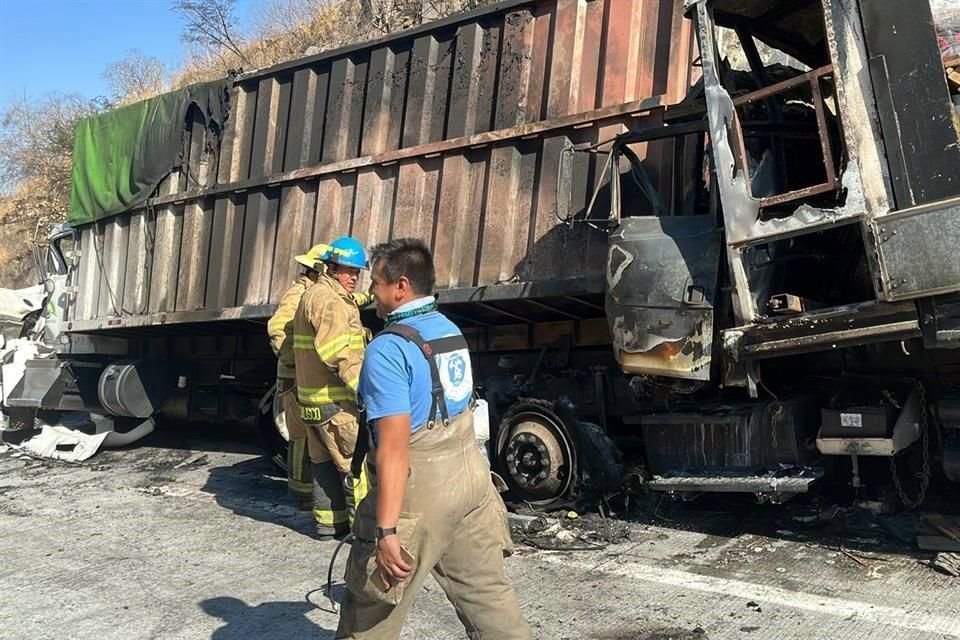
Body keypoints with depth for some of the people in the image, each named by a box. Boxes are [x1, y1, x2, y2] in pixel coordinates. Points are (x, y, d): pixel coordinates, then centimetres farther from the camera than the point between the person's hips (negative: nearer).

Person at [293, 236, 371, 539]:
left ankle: (329, 522, 23)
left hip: (313, 397, 10)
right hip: (335, 400, -10)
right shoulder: (328, 299, -15)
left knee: (325, 461, 15)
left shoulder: (312, 295, 18)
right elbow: (340, 353, -25)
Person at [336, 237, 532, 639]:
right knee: (486, 589, 16)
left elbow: (395, 446, -24)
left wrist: (386, 531, -23)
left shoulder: (388, 348, -18)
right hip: (470, 475, 8)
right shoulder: (452, 331, 9)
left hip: (419, 491, -8)